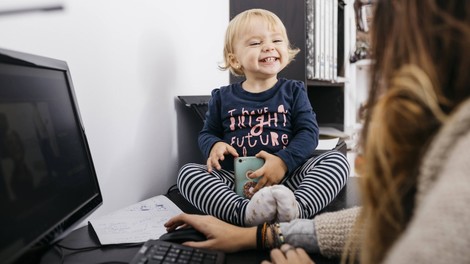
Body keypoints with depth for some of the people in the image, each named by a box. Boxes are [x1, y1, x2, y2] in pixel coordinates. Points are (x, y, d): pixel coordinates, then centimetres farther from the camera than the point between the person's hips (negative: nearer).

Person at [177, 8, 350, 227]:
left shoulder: (293, 91, 8)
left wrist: (284, 161, -17)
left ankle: (296, 209, -44)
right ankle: (246, 212, -43)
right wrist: (215, 145, -8)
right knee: (187, 172, -21)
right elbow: (207, 133, 17)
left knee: (337, 159, -20)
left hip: (288, 177, 0)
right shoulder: (222, 97, 11)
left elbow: (309, 132, 0)